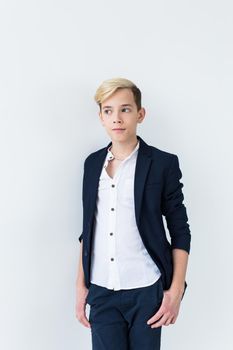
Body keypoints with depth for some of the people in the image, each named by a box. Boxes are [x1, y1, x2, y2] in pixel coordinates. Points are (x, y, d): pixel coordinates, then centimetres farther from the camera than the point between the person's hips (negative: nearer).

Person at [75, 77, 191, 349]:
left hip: (146, 291, -3)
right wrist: (81, 284, 11)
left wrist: (176, 290, -7)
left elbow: (180, 231, -2)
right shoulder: (92, 163, 8)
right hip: (101, 292, 3)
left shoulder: (163, 163, -4)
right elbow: (88, 230, 13)